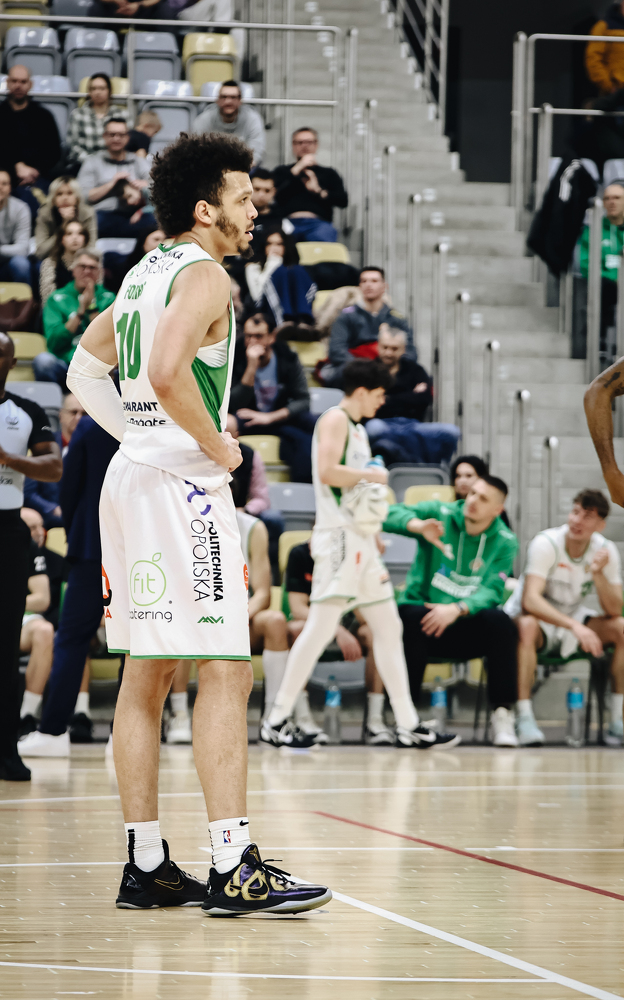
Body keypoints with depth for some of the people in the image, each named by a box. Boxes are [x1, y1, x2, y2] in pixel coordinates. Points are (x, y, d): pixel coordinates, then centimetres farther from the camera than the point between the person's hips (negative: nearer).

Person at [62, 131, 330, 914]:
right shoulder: (203, 276, -12)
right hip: (183, 484, -10)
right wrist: (221, 447, -15)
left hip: (133, 473, 10)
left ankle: (145, 865, 13)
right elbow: (167, 373, -27)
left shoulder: (143, 274, 16)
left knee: (147, 672, 10)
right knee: (225, 671, -10)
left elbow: (86, 371, 24)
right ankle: (232, 869, -15)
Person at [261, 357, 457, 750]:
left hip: (362, 539, 10)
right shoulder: (335, 420, -7)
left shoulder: (358, 430, 22)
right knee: (321, 626, -14)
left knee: (388, 627, 8)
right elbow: (326, 471, -22)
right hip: (339, 537, -10)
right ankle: (276, 720, -11)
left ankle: (409, 726, 9)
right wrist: (372, 474, -10)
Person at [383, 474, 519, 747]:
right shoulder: (440, 514, -1)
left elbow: (492, 590, -12)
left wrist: (456, 609, -31)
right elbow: (391, 514, -11)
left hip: (467, 630, 1)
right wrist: (418, 526, -32)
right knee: (411, 617, -36)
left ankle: (502, 716, -23)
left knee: (500, 622, -30)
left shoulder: (504, 542, 1)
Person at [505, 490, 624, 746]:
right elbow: (530, 600, -33)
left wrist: (598, 573, -28)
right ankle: (524, 719, -39)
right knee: (526, 626, -39)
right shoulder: (546, 544, -22)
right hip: (537, 616, -5)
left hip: (572, 619, 5)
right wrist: (575, 627, -44)